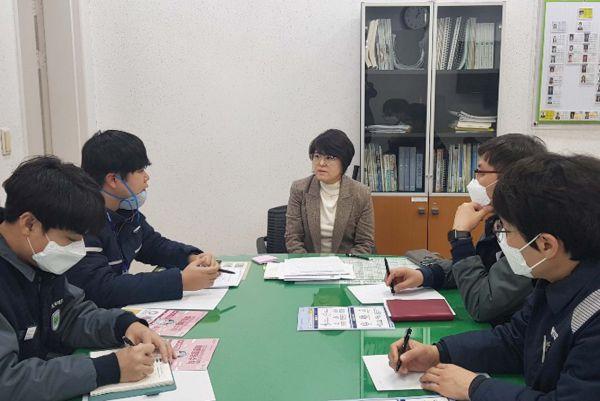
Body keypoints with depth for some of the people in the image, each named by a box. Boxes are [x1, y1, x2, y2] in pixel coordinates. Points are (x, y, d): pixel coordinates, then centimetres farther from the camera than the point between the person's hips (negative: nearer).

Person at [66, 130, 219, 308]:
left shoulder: (126, 210, 2)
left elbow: (155, 245, 15)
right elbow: (103, 289, -28)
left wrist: (193, 258, -3)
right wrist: (181, 281, -29)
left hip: (120, 310, 7)